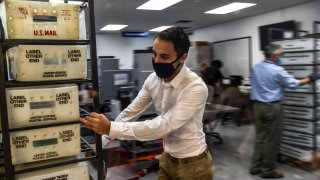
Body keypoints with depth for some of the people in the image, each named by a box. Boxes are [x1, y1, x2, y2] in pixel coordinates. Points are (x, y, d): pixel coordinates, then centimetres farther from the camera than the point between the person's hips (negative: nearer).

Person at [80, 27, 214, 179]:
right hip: (168, 158, 6)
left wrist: (110, 128, -36)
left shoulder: (196, 88, -28)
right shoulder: (153, 80, -7)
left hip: (192, 163, -5)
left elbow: (163, 126, -34)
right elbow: (130, 112, 0)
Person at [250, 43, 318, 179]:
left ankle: (255, 166, 19)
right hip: (272, 107, -7)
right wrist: (309, 79, 8)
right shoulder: (277, 70, -14)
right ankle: (267, 170, 12)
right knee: (272, 139, 4)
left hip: (257, 105, 7)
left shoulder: (256, 68, 8)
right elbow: (293, 84, -6)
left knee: (260, 136, 14)